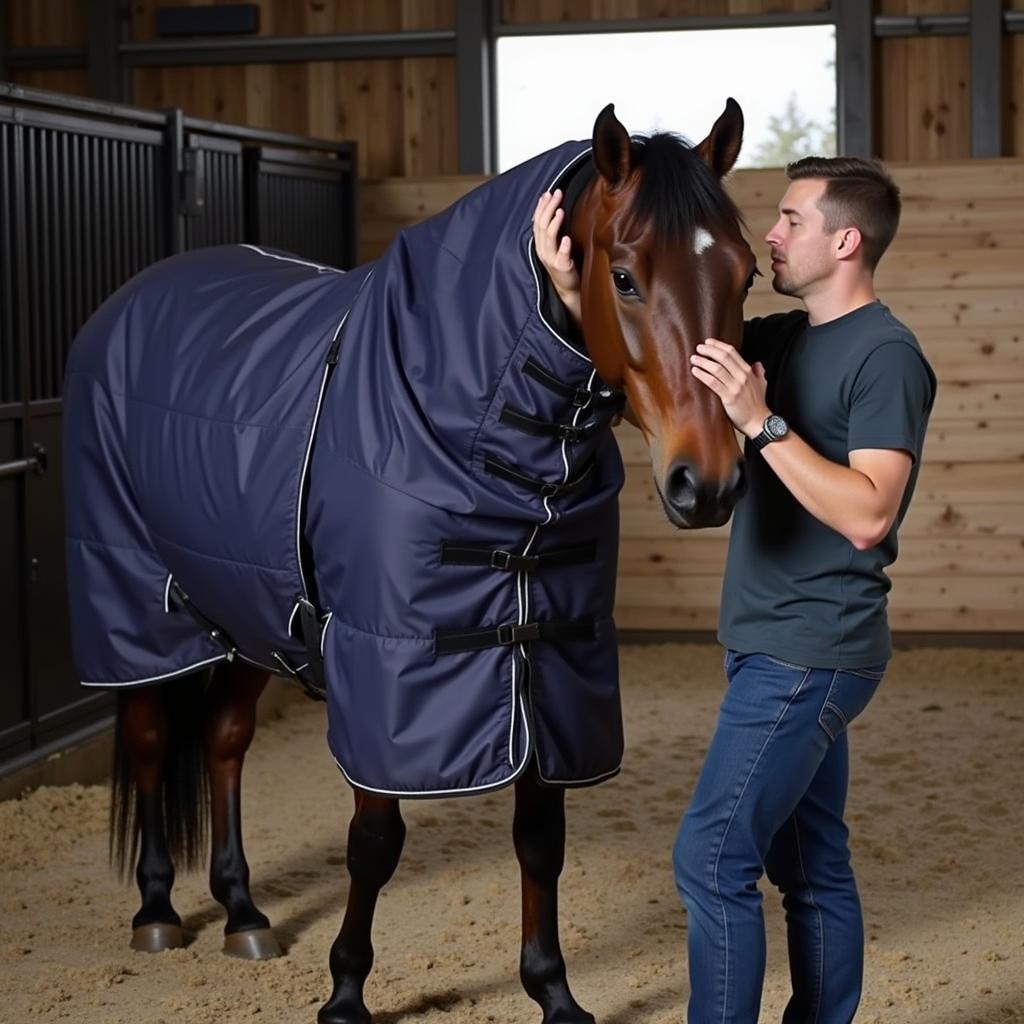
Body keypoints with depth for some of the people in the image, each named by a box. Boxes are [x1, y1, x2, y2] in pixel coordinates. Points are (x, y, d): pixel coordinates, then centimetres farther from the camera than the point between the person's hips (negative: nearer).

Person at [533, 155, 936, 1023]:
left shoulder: (887, 357, -14)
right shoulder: (780, 339, 11)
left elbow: (867, 514, -24)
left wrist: (762, 422, -28)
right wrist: (569, 286, -6)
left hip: (811, 656, -8)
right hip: (774, 648, 8)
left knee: (713, 857, -10)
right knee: (810, 865, 14)